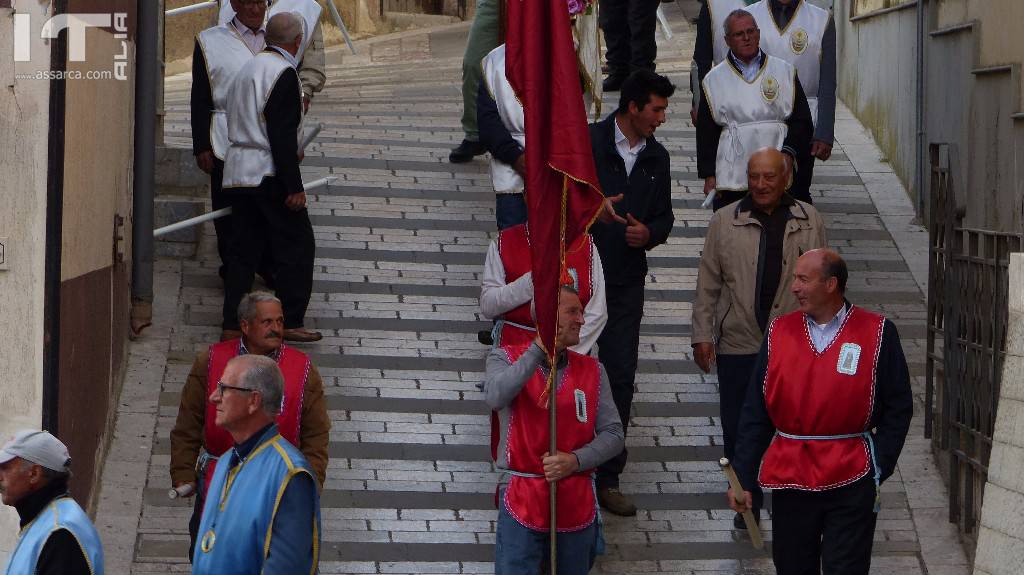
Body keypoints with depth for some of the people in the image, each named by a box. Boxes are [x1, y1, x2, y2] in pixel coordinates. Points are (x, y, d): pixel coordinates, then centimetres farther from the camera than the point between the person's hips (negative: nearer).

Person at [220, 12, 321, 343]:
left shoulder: (247, 70, 16)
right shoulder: (283, 73, -12)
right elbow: (282, 135, -17)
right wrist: (294, 188, -17)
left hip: (238, 175, 9)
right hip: (268, 175, -9)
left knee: (244, 250, 10)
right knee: (297, 245, 1)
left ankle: (232, 326, 8)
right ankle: (290, 322, 1)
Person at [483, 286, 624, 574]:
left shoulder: (592, 370, 9)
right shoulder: (506, 358, 1)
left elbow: (613, 434, 5)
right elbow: (494, 398, -21)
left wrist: (575, 460, -13)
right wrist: (539, 350, -23)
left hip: (576, 505, 3)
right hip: (522, 505, -3)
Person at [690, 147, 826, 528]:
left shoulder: (809, 222, 5)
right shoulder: (725, 222, 3)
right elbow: (708, 283, 6)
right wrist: (702, 335, 1)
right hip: (737, 344, 0)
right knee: (738, 429, 4)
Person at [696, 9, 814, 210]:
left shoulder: (785, 71, 8)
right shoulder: (714, 80, 8)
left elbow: (802, 120, 7)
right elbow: (706, 132, 9)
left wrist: (788, 152, -10)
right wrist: (708, 175, 3)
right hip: (731, 179, 0)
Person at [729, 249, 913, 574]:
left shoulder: (877, 334, -4)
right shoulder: (779, 332, 4)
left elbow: (898, 409, 0)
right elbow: (756, 413, 6)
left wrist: (878, 471, -6)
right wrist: (743, 477, 1)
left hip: (851, 484, -3)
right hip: (789, 475, 3)